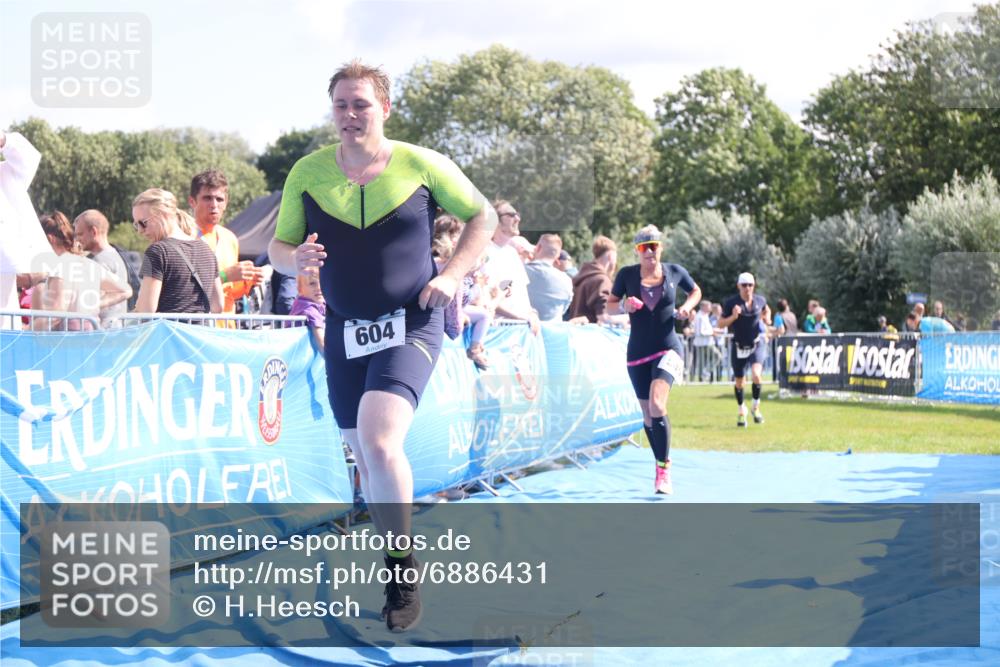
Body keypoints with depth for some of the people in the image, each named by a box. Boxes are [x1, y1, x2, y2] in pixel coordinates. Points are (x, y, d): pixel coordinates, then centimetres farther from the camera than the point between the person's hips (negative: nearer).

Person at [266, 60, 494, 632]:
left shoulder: (422, 165, -4)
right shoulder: (308, 172, 1)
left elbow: (483, 216, 8)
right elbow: (278, 248, 8)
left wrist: (452, 275, -6)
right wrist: (296, 257, -16)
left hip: (411, 324, -4)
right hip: (345, 330, 4)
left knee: (379, 440, -24)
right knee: (365, 456, 10)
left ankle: (403, 568, -8)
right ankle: (398, 566, 30)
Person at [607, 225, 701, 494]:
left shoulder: (675, 271, -1)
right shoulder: (627, 274, -1)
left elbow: (696, 291, 18)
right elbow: (610, 305, 7)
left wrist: (686, 307, -2)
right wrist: (624, 305, -14)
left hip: (668, 348, -2)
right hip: (637, 353, 2)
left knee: (657, 405, -23)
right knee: (648, 415, 9)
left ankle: (664, 470, -16)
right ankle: (661, 465, 28)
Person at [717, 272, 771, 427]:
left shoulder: (760, 300, -2)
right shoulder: (731, 303, -10)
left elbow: (767, 310, 21)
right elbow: (721, 324, -7)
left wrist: (767, 319, -1)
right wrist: (733, 317, -25)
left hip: (756, 344, 0)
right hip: (738, 346, 0)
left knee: (756, 375, -23)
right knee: (739, 382, 8)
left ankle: (756, 407, -1)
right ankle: (741, 411, 33)